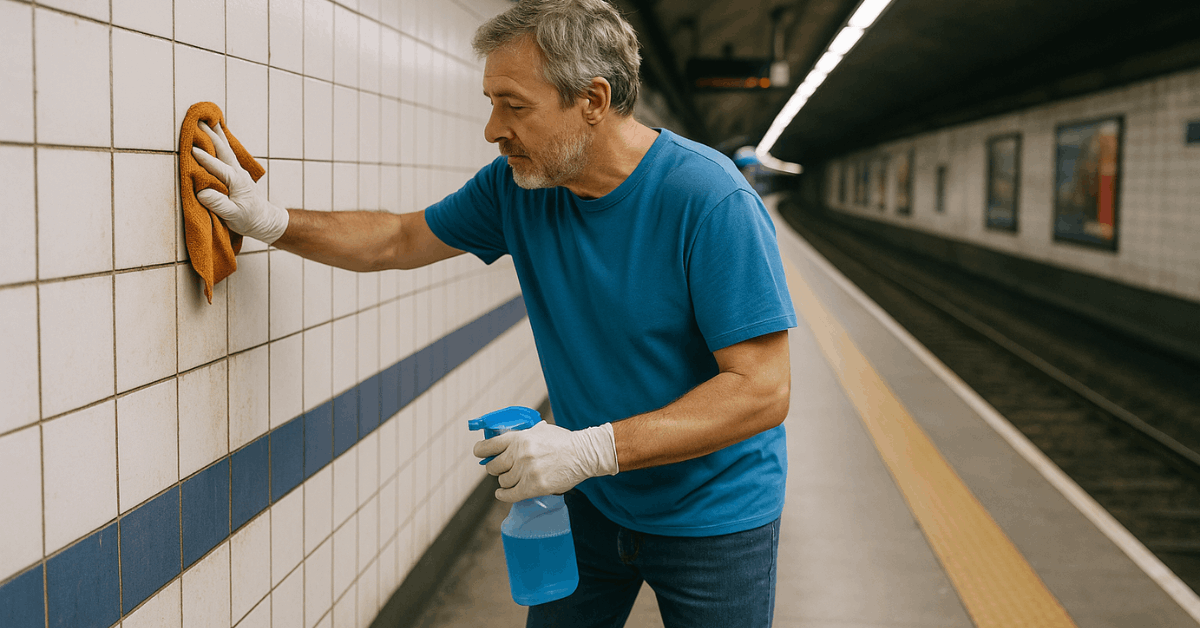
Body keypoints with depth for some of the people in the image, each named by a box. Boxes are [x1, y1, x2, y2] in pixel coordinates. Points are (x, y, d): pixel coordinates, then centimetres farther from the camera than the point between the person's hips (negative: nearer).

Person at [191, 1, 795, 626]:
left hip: (712, 519, -4)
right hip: (588, 499, 5)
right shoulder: (518, 184, -6)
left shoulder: (710, 199, -26)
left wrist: (590, 449, -33)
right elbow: (395, 240, 9)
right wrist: (270, 221, -3)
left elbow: (762, 391, -28)